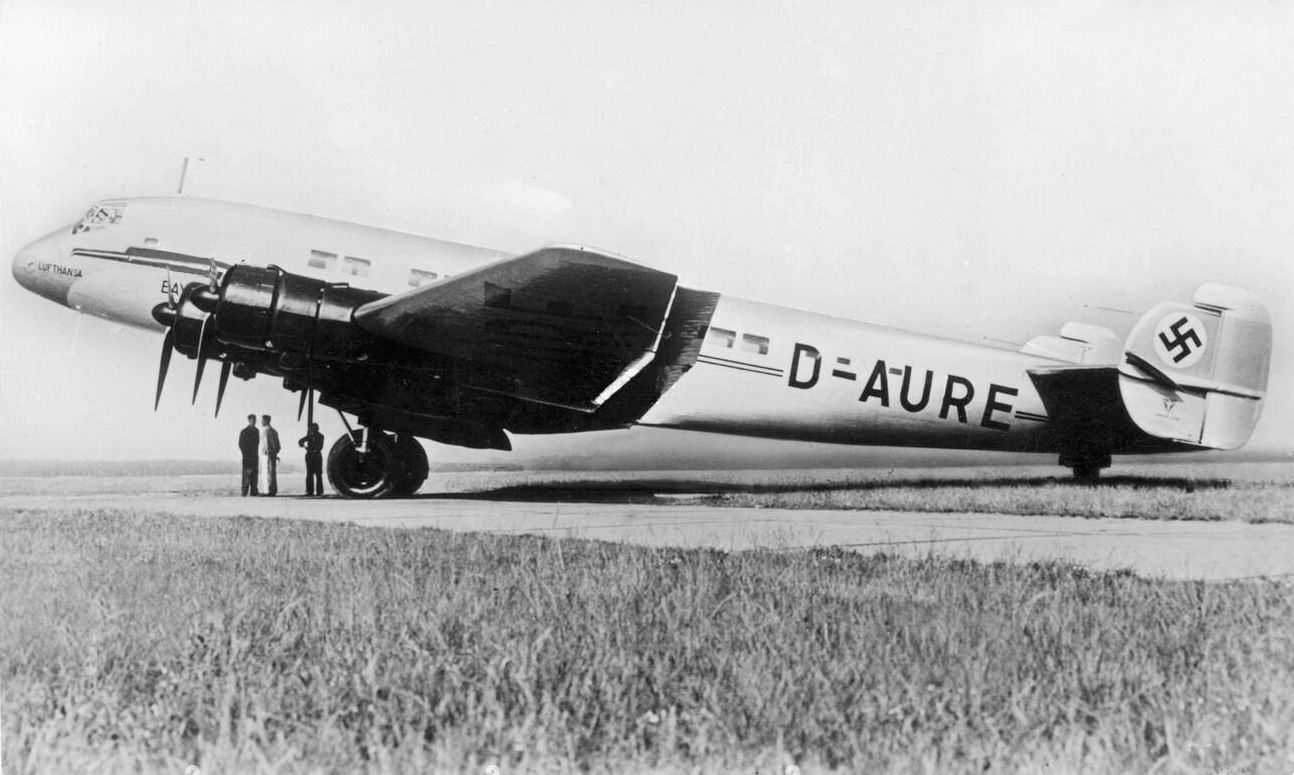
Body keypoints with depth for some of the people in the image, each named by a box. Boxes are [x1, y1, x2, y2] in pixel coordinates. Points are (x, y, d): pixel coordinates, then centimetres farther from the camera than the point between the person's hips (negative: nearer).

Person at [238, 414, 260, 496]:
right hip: (247, 456, -6)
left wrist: (256, 452, 10)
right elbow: (240, 444, -5)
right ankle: (244, 492, -6)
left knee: (254, 474, 3)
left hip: (254, 455, 6)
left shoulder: (256, 431, 12)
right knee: (247, 474, -7)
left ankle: (253, 491, 4)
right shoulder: (244, 431, -5)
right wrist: (245, 454, -10)